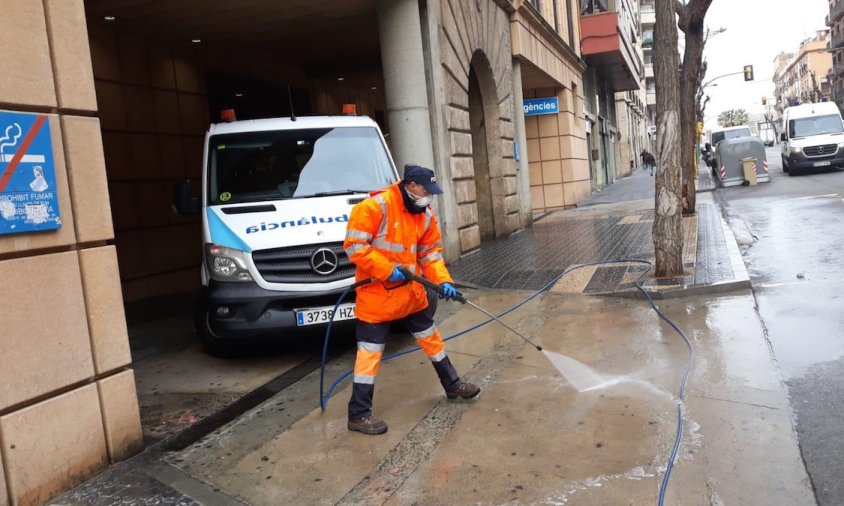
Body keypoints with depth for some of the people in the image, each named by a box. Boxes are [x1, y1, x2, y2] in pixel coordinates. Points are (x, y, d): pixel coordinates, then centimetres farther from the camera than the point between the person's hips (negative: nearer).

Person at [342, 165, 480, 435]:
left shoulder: (426, 215, 4)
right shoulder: (375, 207, -20)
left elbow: (431, 253, 8)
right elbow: (353, 245, -21)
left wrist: (443, 281, -8)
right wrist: (387, 270, -24)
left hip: (411, 293, 8)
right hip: (377, 294, -7)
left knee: (431, 338, 20)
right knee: (370, 353, -3)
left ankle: (453, 386, 40)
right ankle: (359, 414, 7)